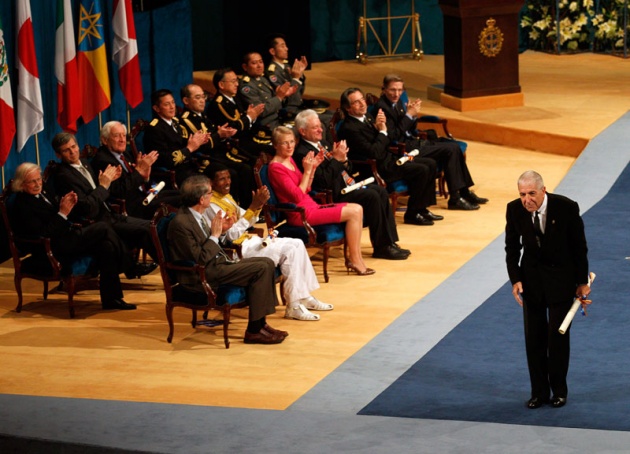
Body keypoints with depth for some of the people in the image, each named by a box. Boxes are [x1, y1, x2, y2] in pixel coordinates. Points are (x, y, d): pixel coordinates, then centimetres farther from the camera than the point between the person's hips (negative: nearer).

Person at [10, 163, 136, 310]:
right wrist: (63, 213, -23)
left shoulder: (42, 193, 14)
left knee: (106, 246, -14)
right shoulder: (22, 207, -14)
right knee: (103, 228, -16)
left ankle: (111, 298, -10)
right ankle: (128, 265, -1)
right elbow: (42, 234, -21)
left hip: (67, 238, 9)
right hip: (54, 249, -9)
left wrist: (67, 205, -2)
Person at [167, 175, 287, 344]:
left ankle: (260, 323, 5)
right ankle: (254, 331, -13)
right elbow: (199, 260, -21)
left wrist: (219, 230, 6)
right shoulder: (181, 223, -21)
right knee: (261, 269, -19)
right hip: (201, 276, -10)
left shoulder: (192, 215, 9)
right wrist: (215, 235, -15)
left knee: (267, 263, 4)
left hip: (215, 264, 10)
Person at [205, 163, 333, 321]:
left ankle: (305, 297, 5)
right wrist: (253, 207, -25)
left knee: (297, 244, 0)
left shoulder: (226, 197, 14)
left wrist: (258, 206, -2)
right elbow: (232, 235, -23)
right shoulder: (211, 205, -16)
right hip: (239, 249, -10)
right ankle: (294, 306, -15)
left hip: (248, 240, 10)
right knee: (289, 250, -19)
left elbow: (246, 223, 18)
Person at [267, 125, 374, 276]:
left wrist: (313, 167, 4)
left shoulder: (289, 160, 13)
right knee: (353, 213, -14)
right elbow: (298, 197, -18)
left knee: (358, 209, 0)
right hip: (300, 214, -9)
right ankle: (355, 261, -5)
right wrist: (307, 171, -16)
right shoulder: (276, 167, -15)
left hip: (311, 207, 9)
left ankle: (354, 258, 0)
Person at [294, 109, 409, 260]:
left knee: (381, 191, -4)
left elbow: (347, 169, 21)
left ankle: (390, 242, -4)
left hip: (347, 186, 10)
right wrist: (336, 159, -18)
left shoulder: (323, 144, 17)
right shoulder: (302, 153, -13)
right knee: (371, 196, -22)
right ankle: (381, 247, -15)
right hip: (334, 195, -10)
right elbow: (323, 181, -22)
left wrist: (344, 159, -1)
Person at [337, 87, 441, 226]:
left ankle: (422, 209, 12)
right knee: (421, 170, -19)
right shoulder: (349, 128, -20)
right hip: (378, 168, -10)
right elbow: (374, 153, -25)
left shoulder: (366, 116, 9)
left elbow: (388, 141, 13)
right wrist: (382, 131, -13)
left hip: (387, 158, 10)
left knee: (431, 164, 6)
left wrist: (382, 125, -6)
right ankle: (412, 214, -7)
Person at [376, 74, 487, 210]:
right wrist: (409, 115, -20)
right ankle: (455, 199, -11)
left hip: (411, 141, 10)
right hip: (404, 148, -10)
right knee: (450, 150, -16)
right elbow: (393, 136, -23)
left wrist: (413, 115, -4)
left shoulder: (397, 103, 12)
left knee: (454, 147, 3)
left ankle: (464, 192, 9)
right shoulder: (382, 107, -16)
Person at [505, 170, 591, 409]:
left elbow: (579, 246, -8)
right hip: (531, 276, 3)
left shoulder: (566, 207, -21)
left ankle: (559, 390, 15)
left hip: (561, 276, -2)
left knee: (558, 334, 0)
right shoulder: (515, 209, -13)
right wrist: (515, 279, -11)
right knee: (534, 336, 4)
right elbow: (512, 248, 0)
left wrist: (582, 282, -3)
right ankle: (539, 391, 15)